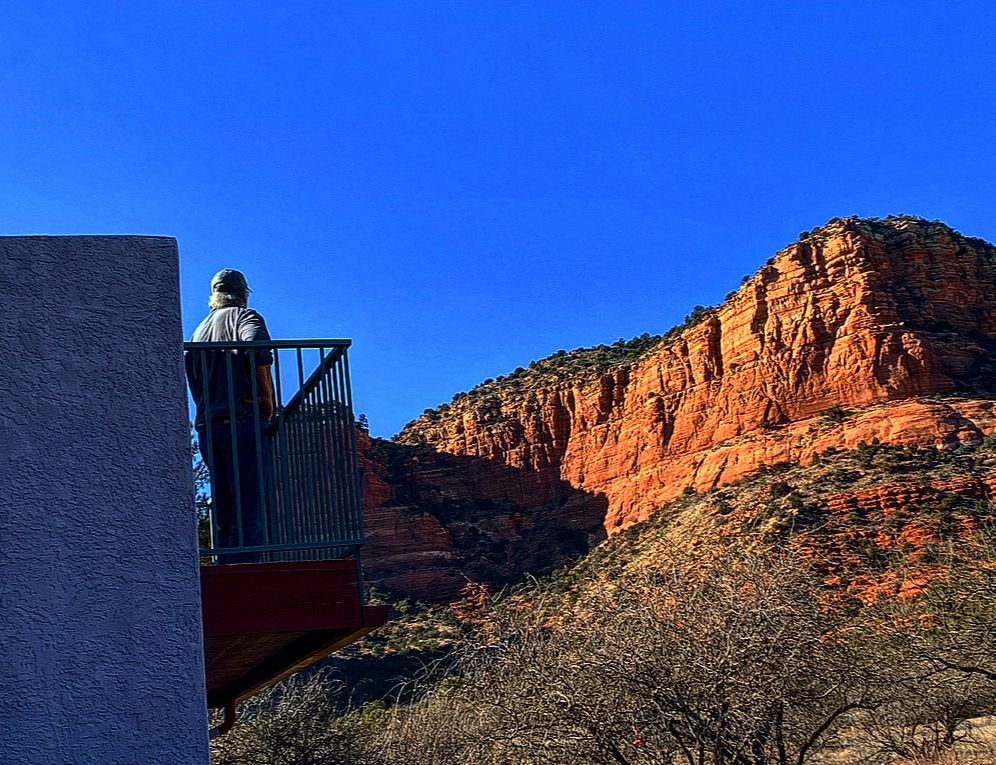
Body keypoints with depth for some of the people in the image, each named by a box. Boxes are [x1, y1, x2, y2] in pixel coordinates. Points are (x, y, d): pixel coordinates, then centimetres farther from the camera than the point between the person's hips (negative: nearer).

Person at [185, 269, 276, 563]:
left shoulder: (199, 331, 26)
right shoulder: (245, 315, 5)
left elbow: (195, 385, 20)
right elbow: (258, 351, -16)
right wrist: (268, 402, -8)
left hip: (207, 427, 7)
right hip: (242, 421, -7)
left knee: (225, 519, 7)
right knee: (249, 512, -11)